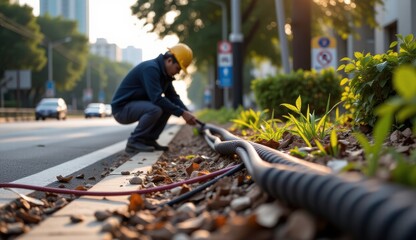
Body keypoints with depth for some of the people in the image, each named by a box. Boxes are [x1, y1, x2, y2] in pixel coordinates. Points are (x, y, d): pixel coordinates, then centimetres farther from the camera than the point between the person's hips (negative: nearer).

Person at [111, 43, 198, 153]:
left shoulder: (164, 73, 7)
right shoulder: (150, 68, -23)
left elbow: (173, 97, 6)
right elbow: (157, 98, -32)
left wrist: (187, 113, -11)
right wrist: (182, 113, -29)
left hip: (135, 105, 10)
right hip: (122, 108, -10)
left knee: (169, 105, 3)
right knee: (155, 109, -31)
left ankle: (148, 140, 4)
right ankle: (134, 142, -14)